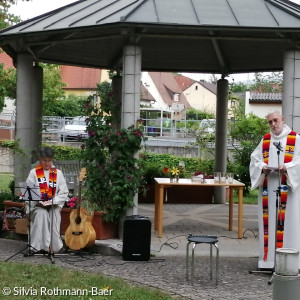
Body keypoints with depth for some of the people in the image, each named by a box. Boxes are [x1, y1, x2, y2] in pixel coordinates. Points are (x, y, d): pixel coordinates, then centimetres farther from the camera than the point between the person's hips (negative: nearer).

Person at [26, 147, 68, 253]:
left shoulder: (58, 173, 9)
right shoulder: (34, 173, 7)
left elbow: (64, 193, 4)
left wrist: (53, 201, -11)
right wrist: (39, 202, -15)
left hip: (54, 205, 1)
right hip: (37, 205, -1)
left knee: (55, 214, -30)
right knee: (42, 214, -32)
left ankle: (54, 246, -25)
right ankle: (43, 245, -31)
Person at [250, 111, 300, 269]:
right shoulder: (265, 140, 15)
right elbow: (255, 159, 10)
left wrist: (287, 167, -20)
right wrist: (262, 167, -10)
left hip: (286, 188, -4)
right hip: (268, 187, 4)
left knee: (286, 221, -6)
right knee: (268, 221, 3)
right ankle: (268, 258, 8)